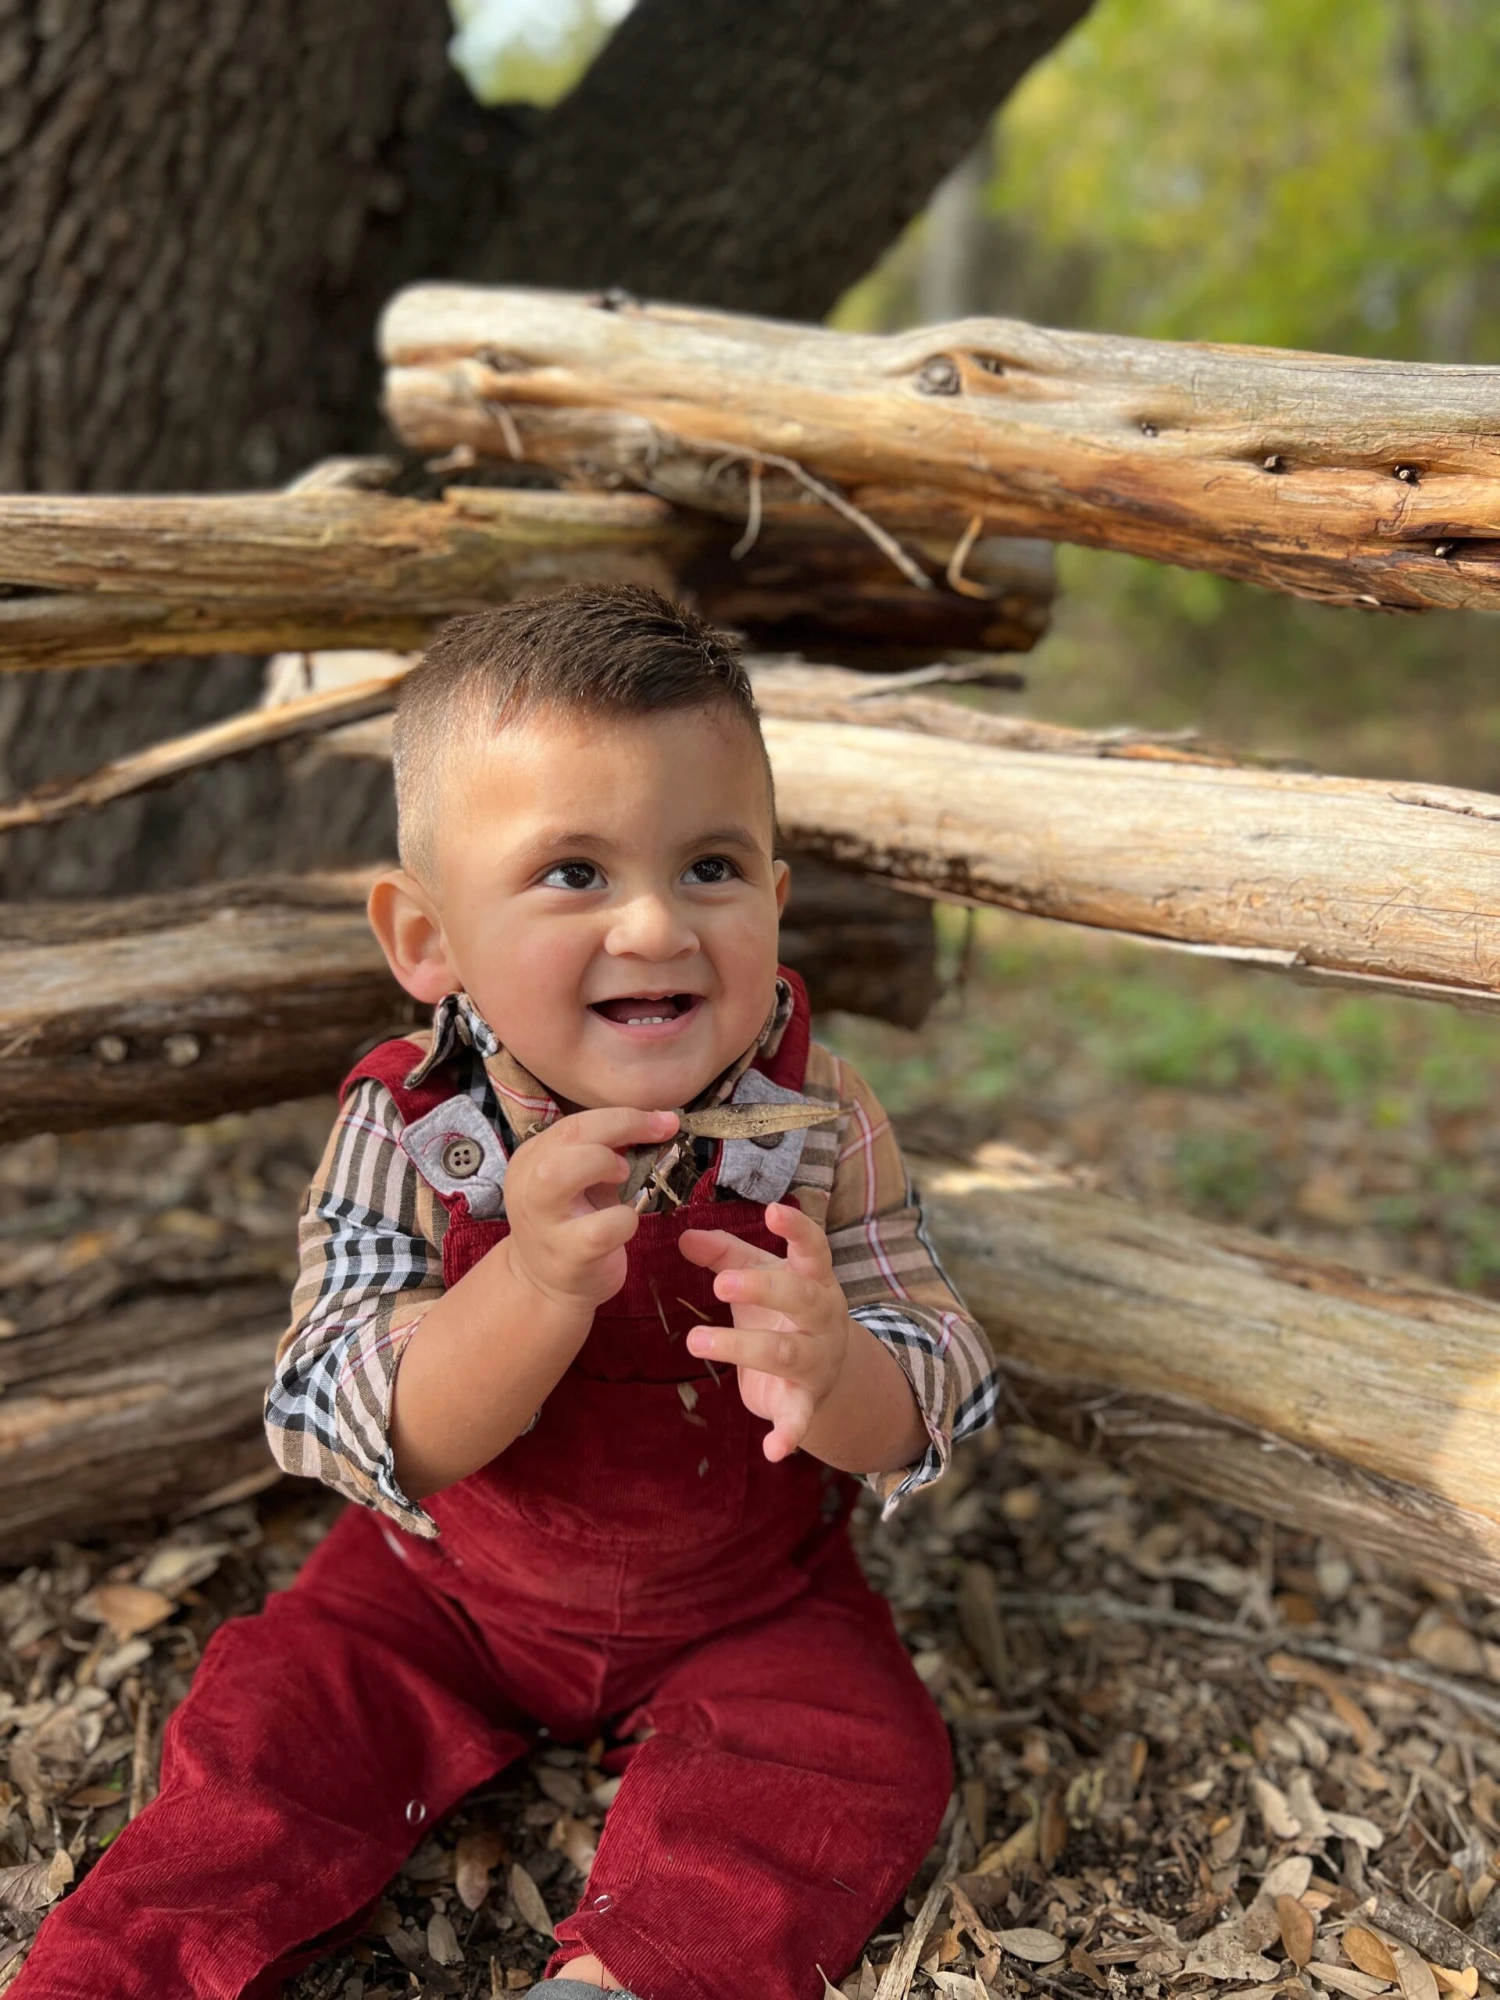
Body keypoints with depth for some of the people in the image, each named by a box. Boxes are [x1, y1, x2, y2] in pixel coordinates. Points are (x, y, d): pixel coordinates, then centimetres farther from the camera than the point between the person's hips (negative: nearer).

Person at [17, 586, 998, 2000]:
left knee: (858, 1753, -20)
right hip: (450, 1587, 1)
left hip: (746, 1600, 0)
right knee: (276, 1717, -7)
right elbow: (370, 1435, -25)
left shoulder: (819, 1126, -18)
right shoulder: (404, 1131, -19)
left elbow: (930, 1415, -15)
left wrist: (830, 1370, -41)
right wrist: (537, 1280, -44)